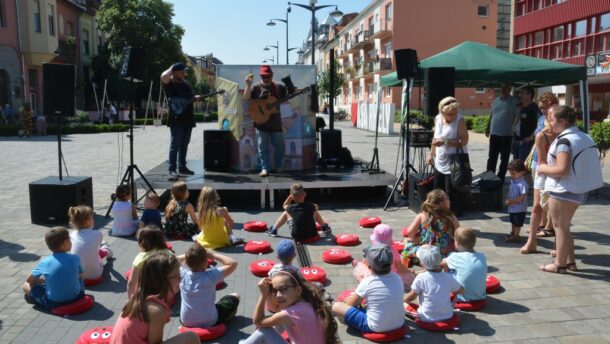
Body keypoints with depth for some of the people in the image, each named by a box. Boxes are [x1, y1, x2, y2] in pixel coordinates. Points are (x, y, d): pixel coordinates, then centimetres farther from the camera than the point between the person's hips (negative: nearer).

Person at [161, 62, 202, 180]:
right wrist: (171, 68, -8)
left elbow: (192, 97, 26)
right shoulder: (169, 84, -5)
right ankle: (172, 169, -10)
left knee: (184, 144, 12)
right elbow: (164, 76, -27)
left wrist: (196, 97, 2)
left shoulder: (186, 84, 17)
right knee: (175, 144, -10)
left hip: (188, 118, 7)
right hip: (176, 119, -7)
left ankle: (182, 167, 21)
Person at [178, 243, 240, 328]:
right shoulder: (211, 275, -25)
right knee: (235, 296, 15)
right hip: (209, 322, -4)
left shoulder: (183, 275, -14)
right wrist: (213, 254, -17)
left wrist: (189, 256, -1)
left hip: (186, 322, 4)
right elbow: (232, 263, -22)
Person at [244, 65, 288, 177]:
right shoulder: (256, 88, 0)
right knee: (263, 147, 1)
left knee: (279, 145, 11)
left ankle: (279, 165, 31)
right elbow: (246, 98, -12)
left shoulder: (279, 87, 5)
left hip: (275, 122, 1)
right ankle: (265, 168, 9)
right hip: (261, 121, -1)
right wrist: (248, 85, -25)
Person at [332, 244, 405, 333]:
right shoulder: (397, 278, -6)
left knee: (336, 306, -2)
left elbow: (350, 304, -3)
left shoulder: (367, 282, -17)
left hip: (375, 328, -6)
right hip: (399, 324, 6)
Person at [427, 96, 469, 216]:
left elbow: (464, 140, -21)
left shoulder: (459, 120, -14)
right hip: (440, 162, 6)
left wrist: (445, 142, -28)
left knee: (451, 192, -2)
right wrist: (431, 155, 19)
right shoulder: (438, 118, 3)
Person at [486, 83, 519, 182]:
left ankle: (500, 179, 13)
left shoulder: (514, 101, -6)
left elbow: (517, 117, -8)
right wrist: (488, 129, 18)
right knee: (491, 158, 9)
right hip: (494, 133, 5)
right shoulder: (495, 100, 11)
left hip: (506, 135, -5)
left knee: (504, 159, 6)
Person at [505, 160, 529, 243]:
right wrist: (508, 199, -3)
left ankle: (516, 236, 20)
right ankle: (513, 233, 42)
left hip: (519, 208, -9)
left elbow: (522, 197, -28)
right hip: (512, 207, 9)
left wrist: (512, 201, -24)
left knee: (517, 223, 7)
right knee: (513, 221, 25)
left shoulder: (522, 184, -26)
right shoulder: (512, 181, 2)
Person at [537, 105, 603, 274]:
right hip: (579, 189, 9)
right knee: (564, 226, 20)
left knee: (560, 227, 3)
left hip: (563, 190, -9)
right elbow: (591, 163, 16)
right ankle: (570, 261, 25)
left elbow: (562, 169, -27)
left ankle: (559, 264, 12)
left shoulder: (564, 140, -20)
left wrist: (544, 168, -10)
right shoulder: (585, 137, 9)